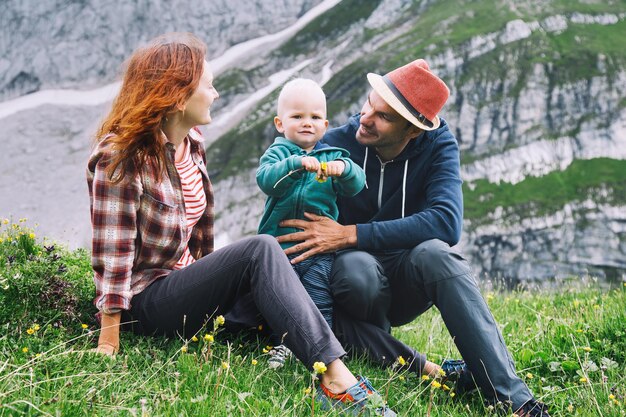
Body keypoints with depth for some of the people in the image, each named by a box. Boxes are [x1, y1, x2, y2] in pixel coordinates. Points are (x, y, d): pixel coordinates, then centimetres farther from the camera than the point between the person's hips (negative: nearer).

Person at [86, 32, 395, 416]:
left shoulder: (193, 142, 6)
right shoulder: (120, 156, -16)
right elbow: (113, 255, -18)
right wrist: (109, 345, -18)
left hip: (185, 281, 8)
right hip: (147, 303, -8)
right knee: (260, 250, -28)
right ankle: (336, 378, -37)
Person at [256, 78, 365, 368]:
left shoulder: (333, 156, 8)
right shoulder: (278, 153, 3)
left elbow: (356, 184, -4)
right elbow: (265, 179, -17)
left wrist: (344, 169, -27)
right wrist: (296, 164, -32)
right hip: (278, 245, 0)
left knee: (319, 302, -3)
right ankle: (281, 344, 18)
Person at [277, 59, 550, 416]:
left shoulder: (437, 143, -10)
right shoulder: (334, 145, -12)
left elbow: (447, 222, -27)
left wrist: (350, 235, -32)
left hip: (406, 288, 1)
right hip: (355, 280, 0)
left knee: (433, 251, -35)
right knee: (357, 267, -37)